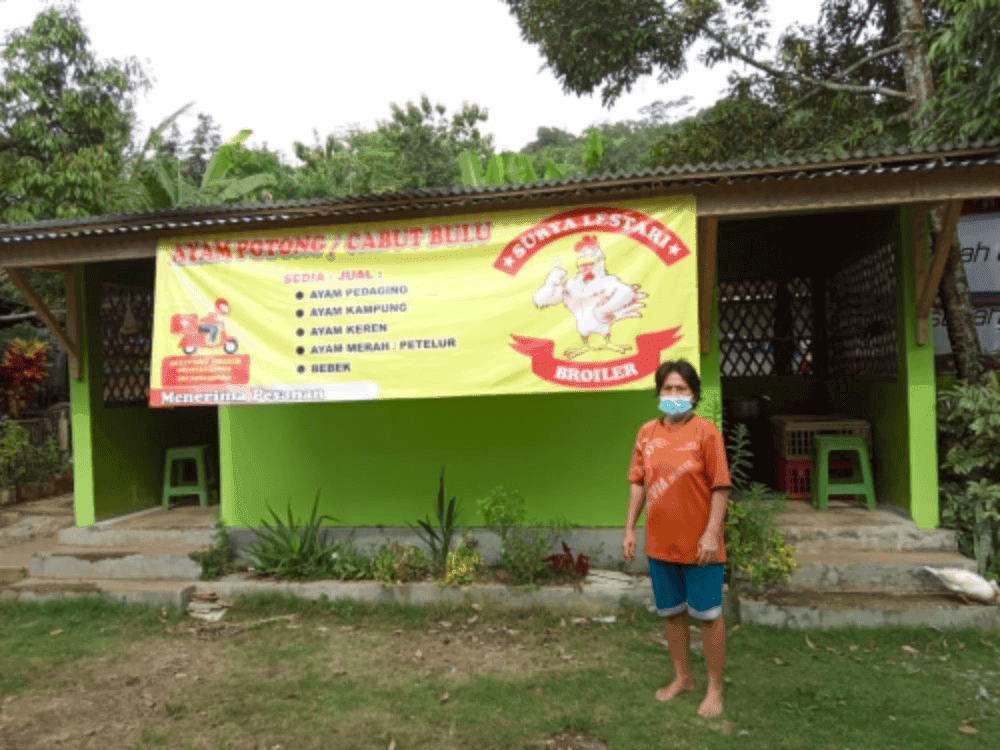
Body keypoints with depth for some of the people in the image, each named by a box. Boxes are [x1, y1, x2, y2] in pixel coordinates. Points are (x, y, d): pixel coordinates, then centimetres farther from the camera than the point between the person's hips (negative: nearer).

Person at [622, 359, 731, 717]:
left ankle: (715, 688, 26)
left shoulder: (705, 431, -11)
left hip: (698, 544, -5)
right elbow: (638, 483, 8)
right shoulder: (647, 432, 3)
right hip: (660, 542, 5)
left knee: (708, 615, 8)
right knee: (672, 613, 18)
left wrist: (711, 533, -16)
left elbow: (720, 487, -12)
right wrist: (629, 529, 6)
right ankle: (682, 677, 38)